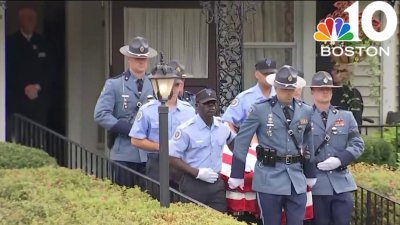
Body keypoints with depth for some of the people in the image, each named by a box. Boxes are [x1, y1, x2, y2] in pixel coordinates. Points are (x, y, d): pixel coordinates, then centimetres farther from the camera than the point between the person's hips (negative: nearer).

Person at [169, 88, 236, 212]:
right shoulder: (186, 130, -12)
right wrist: (198, 173, -19)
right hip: (193, 186, -5)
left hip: (217, 184, 5)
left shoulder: (222, 125, 5)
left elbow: (232, 140, 28)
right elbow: (173, 158, -13)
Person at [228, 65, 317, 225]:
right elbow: (242, 141, -1)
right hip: (269, 178, -3)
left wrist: (310, 175, 19)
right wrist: (237, 174, -1)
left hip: (297, 179, 3)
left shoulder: (305, 111, 7)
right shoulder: (260, 110, -4)